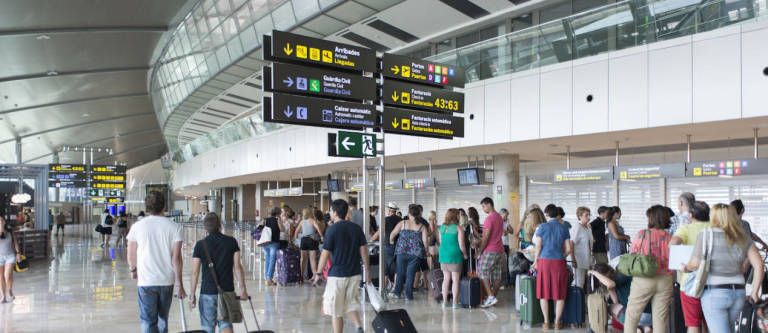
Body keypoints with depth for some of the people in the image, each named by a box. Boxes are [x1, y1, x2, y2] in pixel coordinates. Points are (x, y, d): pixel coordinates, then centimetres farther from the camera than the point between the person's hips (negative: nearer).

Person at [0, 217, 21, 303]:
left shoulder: (10, 230, 0)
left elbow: (15, 241, 4)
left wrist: (18, 253, 0)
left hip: (10, 255, 0)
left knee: (8, 275, -15)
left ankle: (10, 291, 9)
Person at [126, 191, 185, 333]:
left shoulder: (137, 226, -4)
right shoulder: (174, 227, -6)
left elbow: (131, 256, 4)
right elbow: (176, 258, -8)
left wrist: (133, 270, 26)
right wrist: (180, 285, -2)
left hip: (146, 281, -1)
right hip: (167, 281, 1)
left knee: (148, 321, 2)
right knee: (163, 318, 20)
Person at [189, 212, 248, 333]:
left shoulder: (200, 245, -4)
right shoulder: (232, 242, -2)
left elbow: (195, 272, -4)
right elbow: (237, 267, -3)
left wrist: (192, 295, 3)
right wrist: (243, 289, 3)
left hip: (207, 292, -1)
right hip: (228, 290, 1)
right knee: (226, 323, 9)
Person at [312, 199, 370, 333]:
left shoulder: (332, 229, -10)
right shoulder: (356, 228, 4)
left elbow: (325, 253, -9)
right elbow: (363, 250, 5)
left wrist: (318, 273, 0)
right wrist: (367, 270, 12)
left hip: (337, 274, -5)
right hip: (354, 273, 5)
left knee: (336, 311, 7)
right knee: (350, 305, 17)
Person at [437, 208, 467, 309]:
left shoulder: (442, 227, 6)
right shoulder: (458, 229, -9)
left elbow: (439, 242, 12)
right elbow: (461, 245, -11)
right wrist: (465, 254, 5)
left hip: (443, 255, 5)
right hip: (454, 256, -5)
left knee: (446, 279, 13)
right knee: (456, 279, 3)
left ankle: (445, 301, 16)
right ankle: (455, 302, 4)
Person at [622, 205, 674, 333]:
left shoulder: (641, 234, -7)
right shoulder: (670, 238, 0)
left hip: (644, 279, -3)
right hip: (665, 280, 3)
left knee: (632, 315, 8)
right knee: (660, 319, 9)